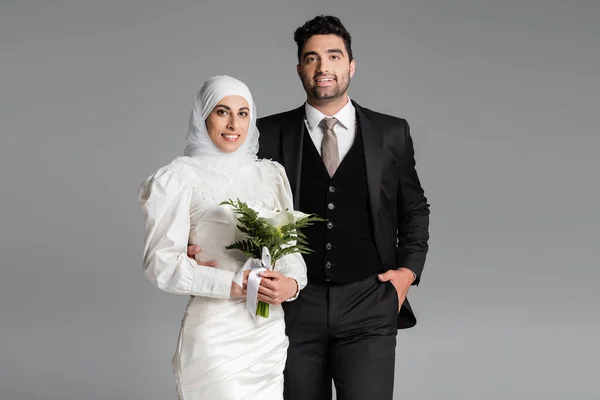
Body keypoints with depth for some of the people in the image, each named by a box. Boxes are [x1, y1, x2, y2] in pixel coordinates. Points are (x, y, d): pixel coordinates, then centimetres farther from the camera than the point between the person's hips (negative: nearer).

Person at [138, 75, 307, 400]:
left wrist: (292, 283, -12)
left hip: (271, 332, 5)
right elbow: (161, 262, -10)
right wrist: (235, 285, -19)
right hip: (217, 335, -5)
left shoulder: (271, 174, 10)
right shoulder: (181, 177, -5)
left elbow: (291, 247, 10)